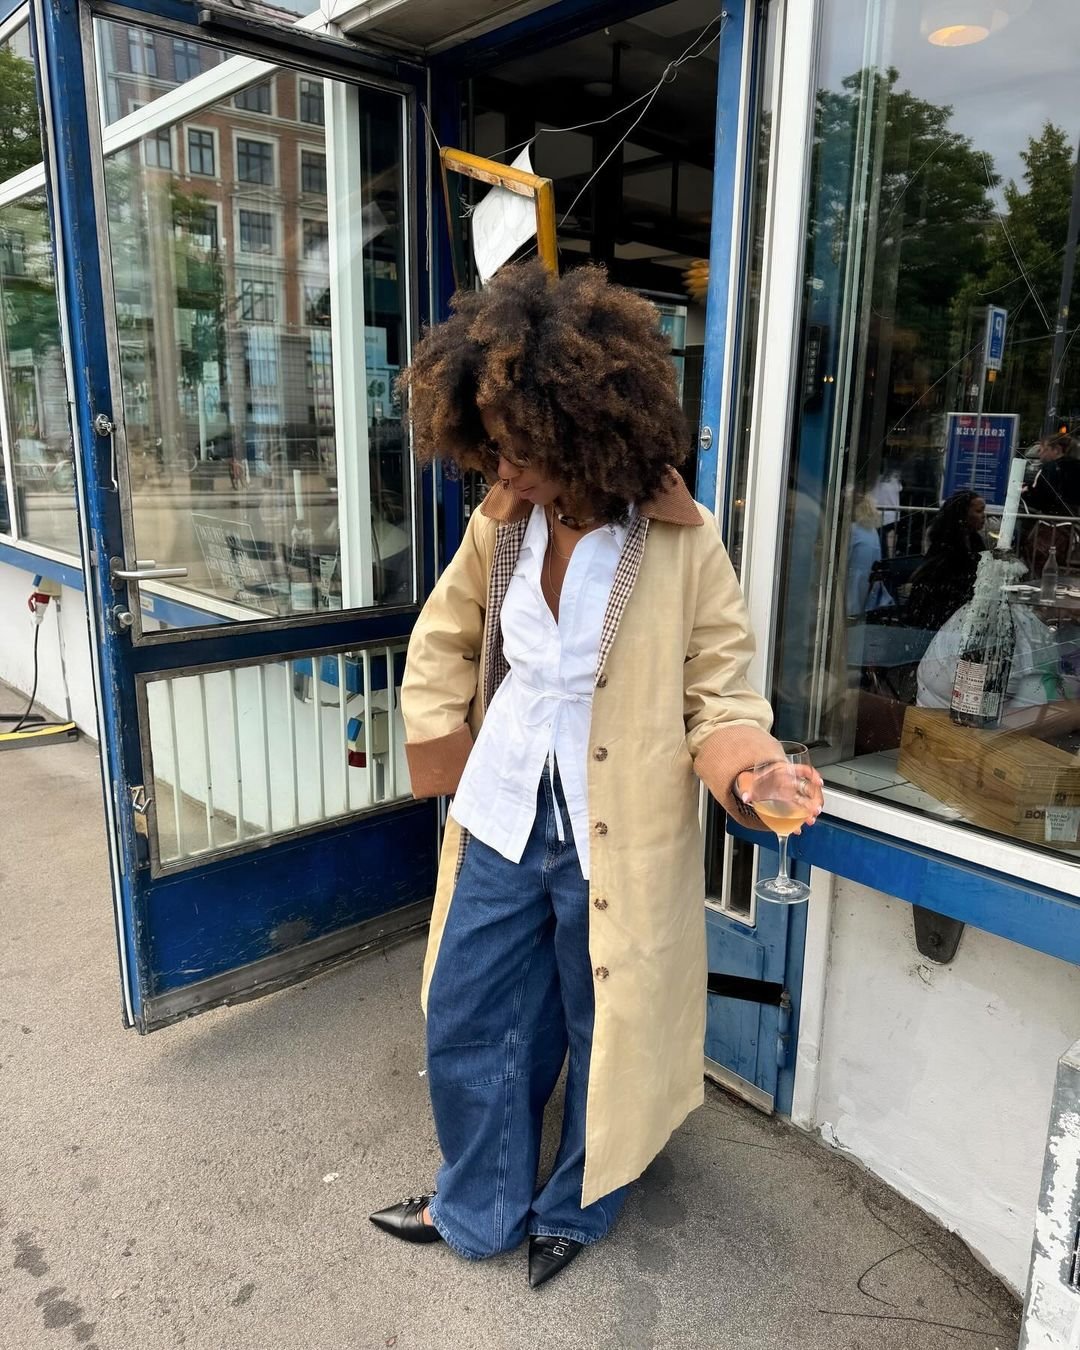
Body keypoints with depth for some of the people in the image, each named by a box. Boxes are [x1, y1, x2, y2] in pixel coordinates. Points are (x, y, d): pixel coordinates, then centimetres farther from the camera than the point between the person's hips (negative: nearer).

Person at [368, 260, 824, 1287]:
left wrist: (747, 772, -29)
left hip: (614, 838, -4)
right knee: (467, 1020, 17)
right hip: (504, 823, 5)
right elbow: (441, 644, 14)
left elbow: (721, 695, -8)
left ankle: (577, 1208, 45)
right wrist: (444, 754, 4)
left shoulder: (681, 547, -14)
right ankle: (478, 1206, 43)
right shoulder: (498, 526, -1)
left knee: (606, 1032, 16)